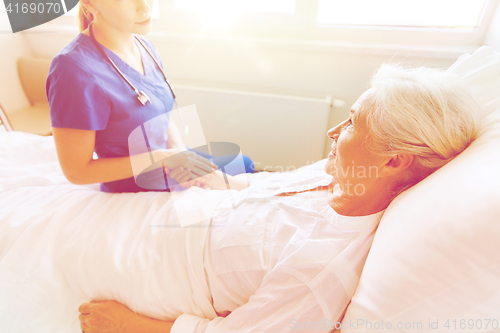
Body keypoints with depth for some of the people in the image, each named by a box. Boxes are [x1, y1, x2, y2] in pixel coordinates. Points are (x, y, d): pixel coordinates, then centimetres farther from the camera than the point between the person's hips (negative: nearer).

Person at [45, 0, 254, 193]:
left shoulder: (145, 47, -5)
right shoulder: (75, 68, -29)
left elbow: (163, 121, 3)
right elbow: (76, 171, -23)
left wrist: (181, 153, -17)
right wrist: (163, 158, -28)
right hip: (136, 191, -7)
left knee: (244, 164, 22)